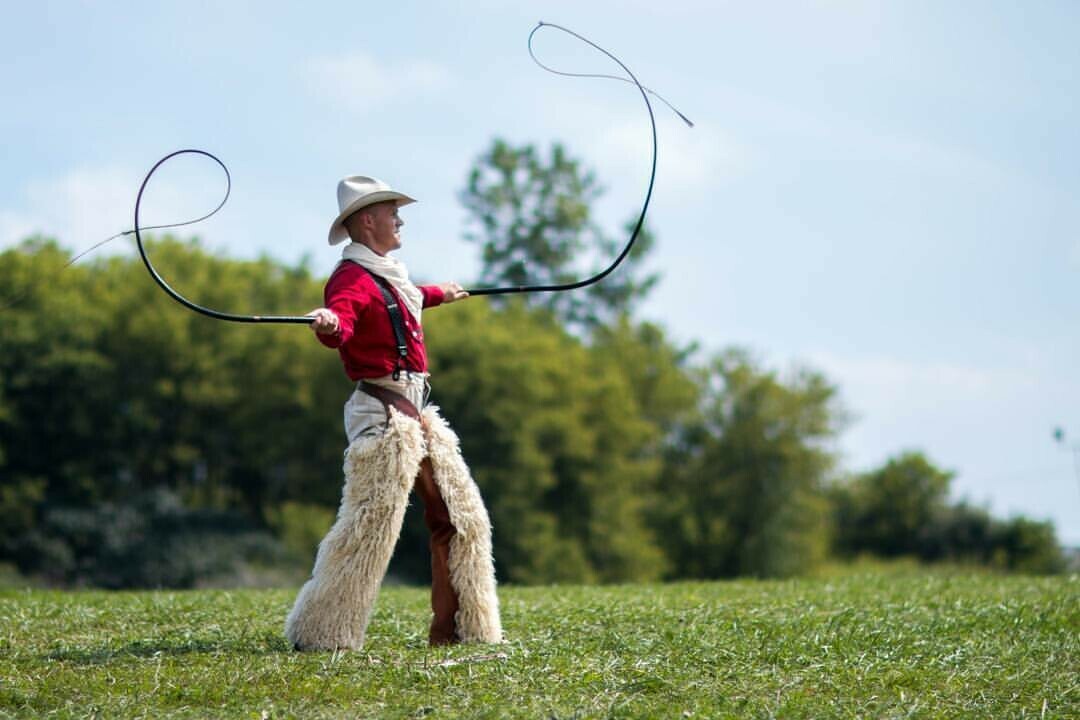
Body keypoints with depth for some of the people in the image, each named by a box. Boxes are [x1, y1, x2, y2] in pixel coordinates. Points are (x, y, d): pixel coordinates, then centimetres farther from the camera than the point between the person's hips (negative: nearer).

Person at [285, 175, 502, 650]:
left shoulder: (389, 274, 18)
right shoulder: (352, 278, -12)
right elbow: (342, 323, -34)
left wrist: (441, 294, 59)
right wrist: (329, 325, -56)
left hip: (417, 412, 10)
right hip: (382, 413, -10)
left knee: (461, 517, 12)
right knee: (369, 524, -14)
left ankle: (451, 628, 22)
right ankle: (319, 633, -7)